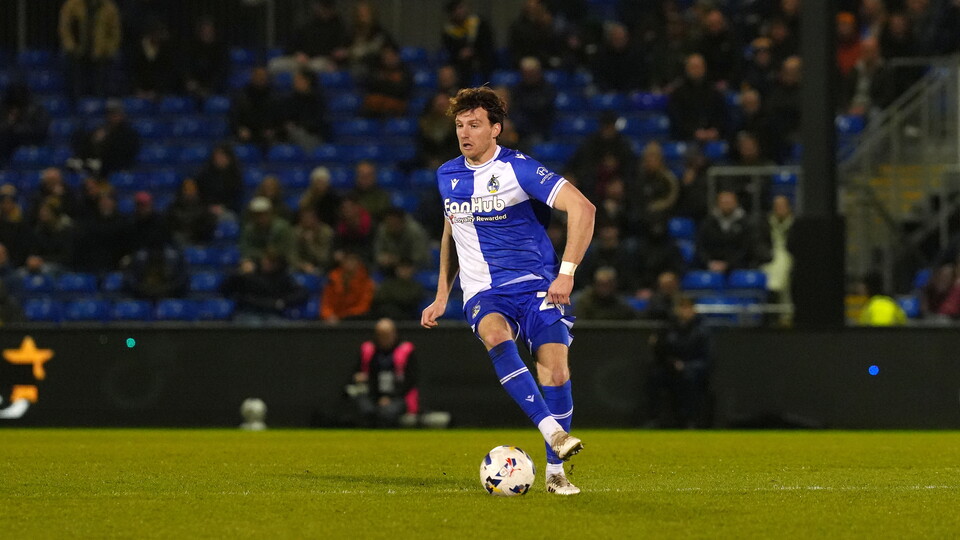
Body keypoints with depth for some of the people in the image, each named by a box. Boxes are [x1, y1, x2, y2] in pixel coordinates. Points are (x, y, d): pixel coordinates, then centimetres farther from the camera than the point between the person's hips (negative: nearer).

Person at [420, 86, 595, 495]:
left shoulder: (518, 169, -9)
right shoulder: (447, 176, 9)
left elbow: (582, 208, -15)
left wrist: (567, 272, -22)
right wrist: (441, 297, 22)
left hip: (535, 284, -2)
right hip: (483, 293, 2)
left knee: (555, 371, -19)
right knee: (495, 334, -33)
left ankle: (555, 471, -2)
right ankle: (552, 432, -43)